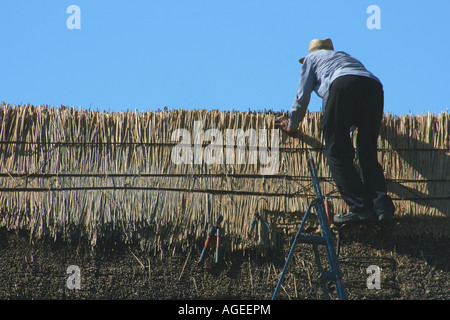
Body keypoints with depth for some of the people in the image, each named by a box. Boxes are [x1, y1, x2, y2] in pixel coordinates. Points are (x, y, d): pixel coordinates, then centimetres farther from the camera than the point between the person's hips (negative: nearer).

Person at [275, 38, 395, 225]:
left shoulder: (312, 58, 31)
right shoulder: (347, 57, 44)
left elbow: (302, 97, 28)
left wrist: (292, 126, 42)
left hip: (343, 85, -5)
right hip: (374, 85, 5)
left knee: (337, 152, -2)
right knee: (368, 154, 9)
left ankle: (360, 207, -15)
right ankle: (382, 207, -9)